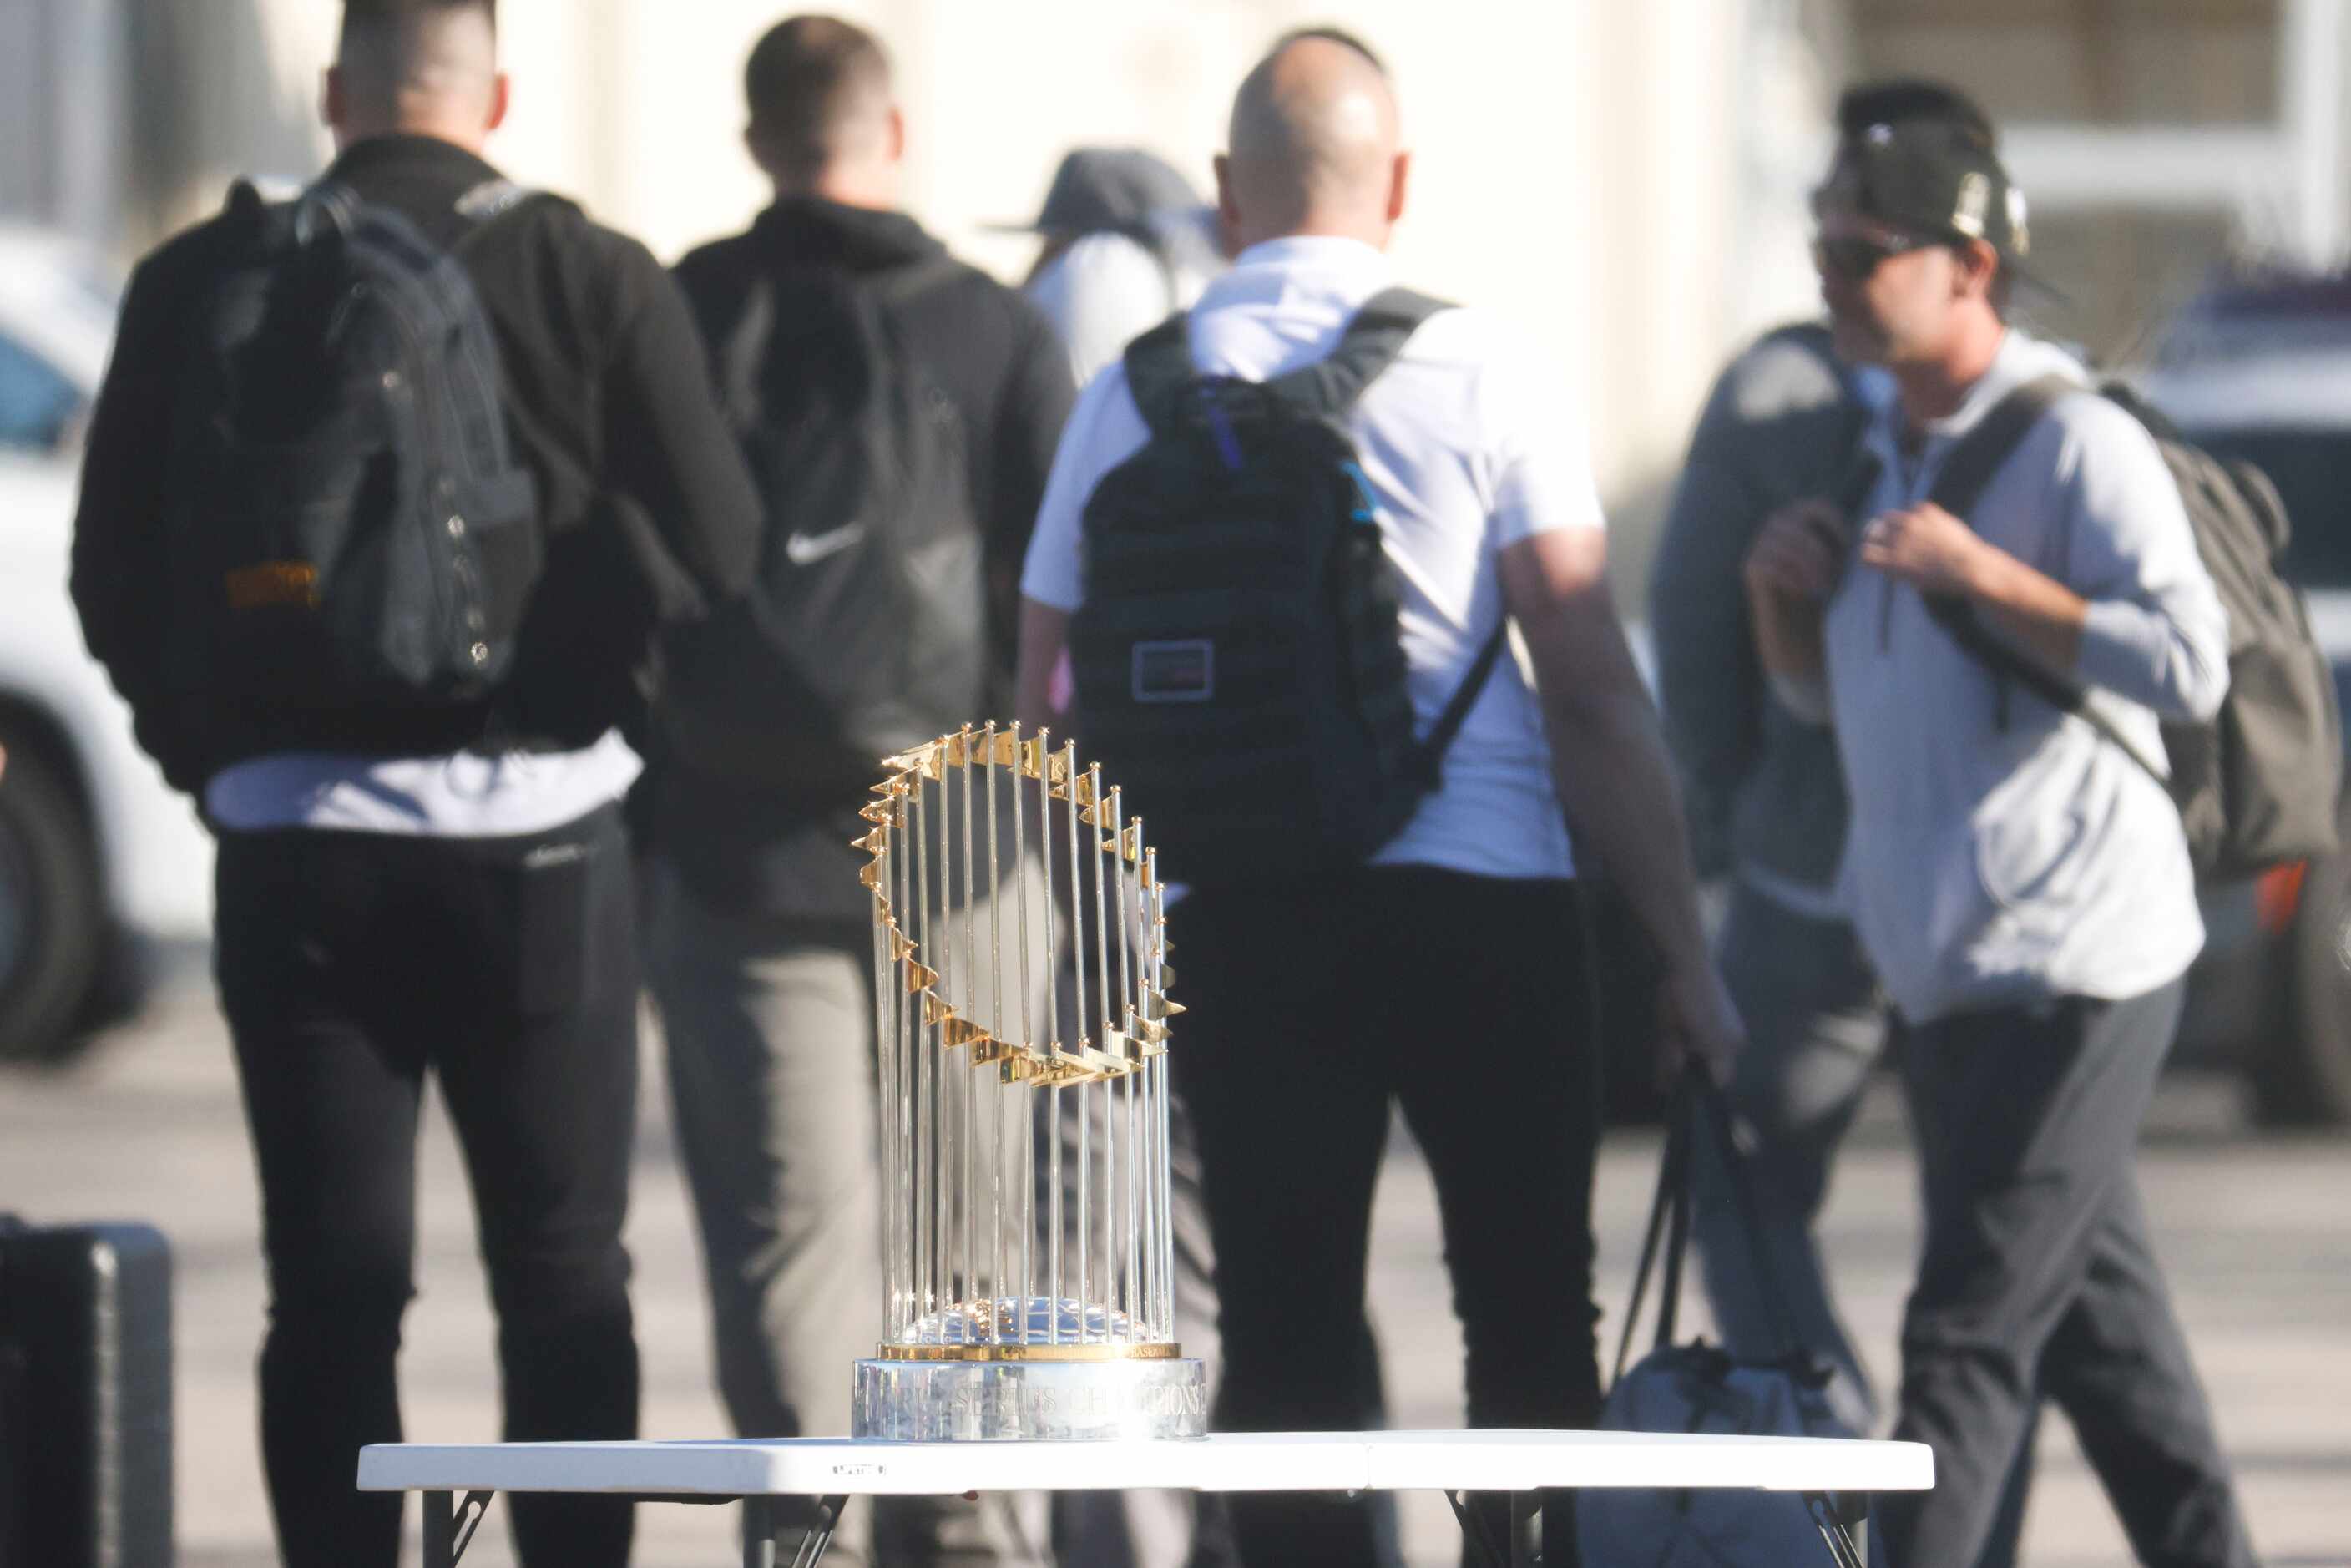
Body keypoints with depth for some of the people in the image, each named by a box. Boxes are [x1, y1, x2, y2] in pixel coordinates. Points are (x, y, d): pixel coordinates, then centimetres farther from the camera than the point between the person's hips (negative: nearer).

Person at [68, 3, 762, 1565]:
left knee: (332, 1286, 4)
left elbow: (113, 573, 2)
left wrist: (211, 746, 12)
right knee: (566, 1276, 7)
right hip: (533, 833, -1)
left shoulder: (202, 290, 1)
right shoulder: (593, 281, -5)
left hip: (292, 836, 1)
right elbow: (714, 542, -8)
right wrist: (591, 679, 9)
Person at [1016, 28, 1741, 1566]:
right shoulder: (1483, 371, -2)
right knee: (1531, 1333, 7)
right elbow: (1593, 690, -6)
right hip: (1480, 903, -2)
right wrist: (1689, 958, -2)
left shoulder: (1131, 398, 7)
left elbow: (1052, 702, 11)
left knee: (1285, 1341, 3)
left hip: (1231, 919, 2)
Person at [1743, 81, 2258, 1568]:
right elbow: (1822, 694, 25)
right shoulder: (1889, 454, 16)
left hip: (2076, 966, -9)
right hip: (1952, 972, 9)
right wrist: (1784, 593, 4)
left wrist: (1985, 578, -25)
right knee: (2100, 1321, 12)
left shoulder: (2078, 444, -11)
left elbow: (2190, 664, -21)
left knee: (1972, 1331, -12)